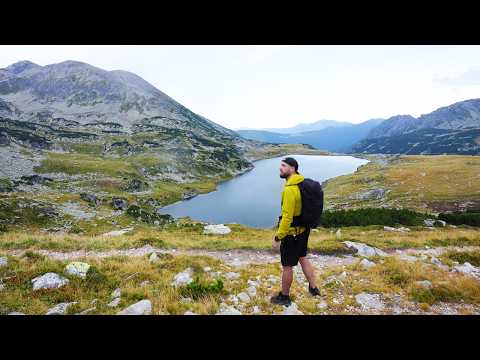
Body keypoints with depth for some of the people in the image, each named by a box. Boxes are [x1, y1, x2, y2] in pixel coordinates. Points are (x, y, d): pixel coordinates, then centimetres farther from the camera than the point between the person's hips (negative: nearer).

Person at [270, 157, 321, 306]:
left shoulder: (289, 189, -27)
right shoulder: (302, 183, 2)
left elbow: (287, 217, -28)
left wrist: (277, 238, -21)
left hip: (292, 234, -9)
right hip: (304, 230, 9)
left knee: (287, 266, 10)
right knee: (303, 258, 27)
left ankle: (284, 297, 29)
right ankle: (313, 288, 42)